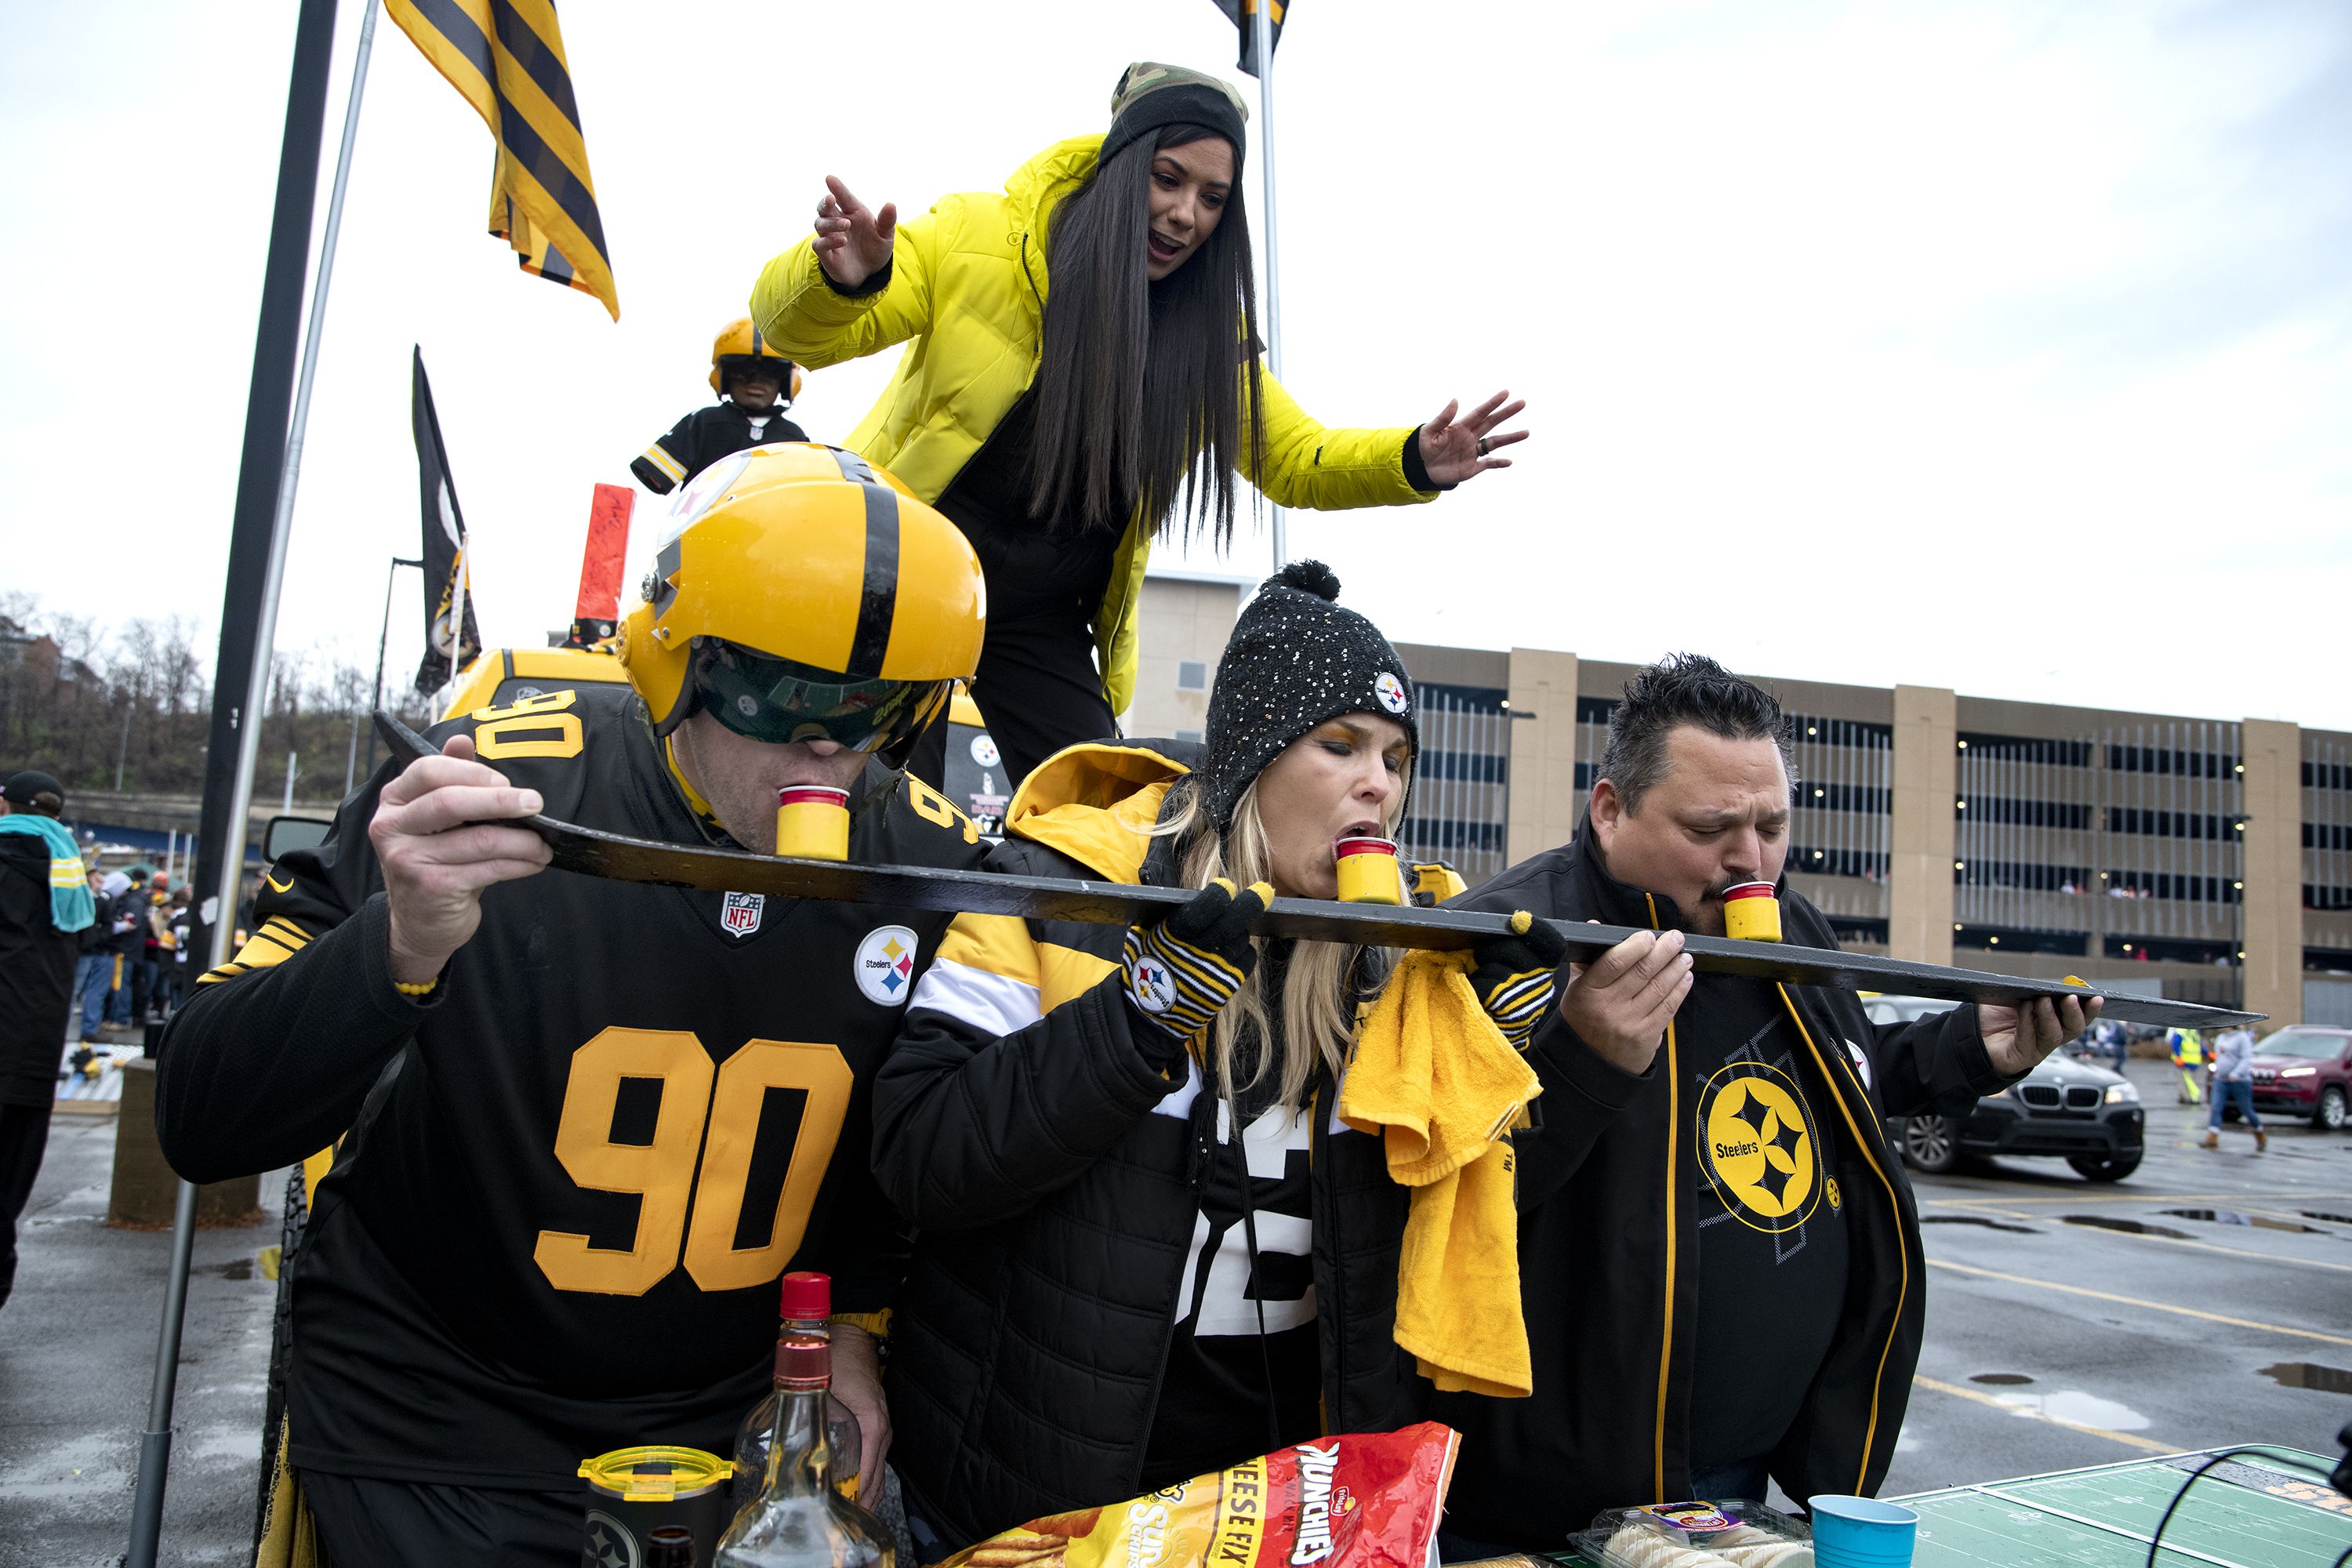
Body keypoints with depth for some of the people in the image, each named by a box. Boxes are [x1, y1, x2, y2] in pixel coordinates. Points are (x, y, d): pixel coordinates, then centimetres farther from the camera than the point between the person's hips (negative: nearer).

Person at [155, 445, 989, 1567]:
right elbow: (200, 1127, -21)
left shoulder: (932, 864, -10)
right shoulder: (494, 789, -21)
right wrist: (401, 948, -37)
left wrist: (854, 1320, 3)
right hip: (442, 1424, -2)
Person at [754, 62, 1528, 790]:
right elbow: (798, 330, -12)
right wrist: (840, 277, -37)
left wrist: (1414, 464, -13)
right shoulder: (977, 237, -12)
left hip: (1043, 612, 4)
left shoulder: (1208, 331, -1)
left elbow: (1296, 460, 7)